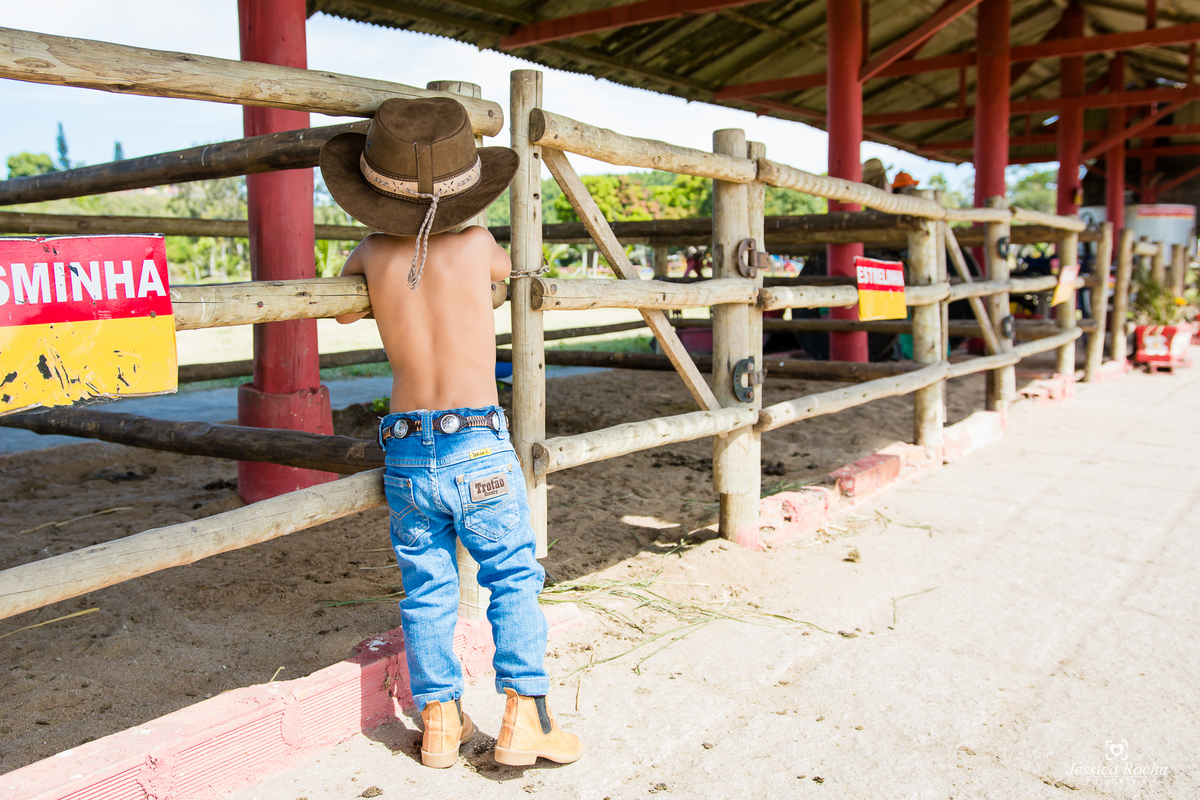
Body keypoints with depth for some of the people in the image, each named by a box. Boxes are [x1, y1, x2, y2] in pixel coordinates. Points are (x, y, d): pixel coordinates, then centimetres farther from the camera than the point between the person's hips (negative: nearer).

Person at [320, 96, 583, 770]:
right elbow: (506, 271, 21)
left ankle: (440, 720, 23)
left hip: (406, 450, 3)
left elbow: (345, 309, 23)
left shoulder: (374, 254, 1)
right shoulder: (475, 244, -4)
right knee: (514, 577, 9)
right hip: (479, 445, -3)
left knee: (427, 590, 14)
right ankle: (526, 715, 10)